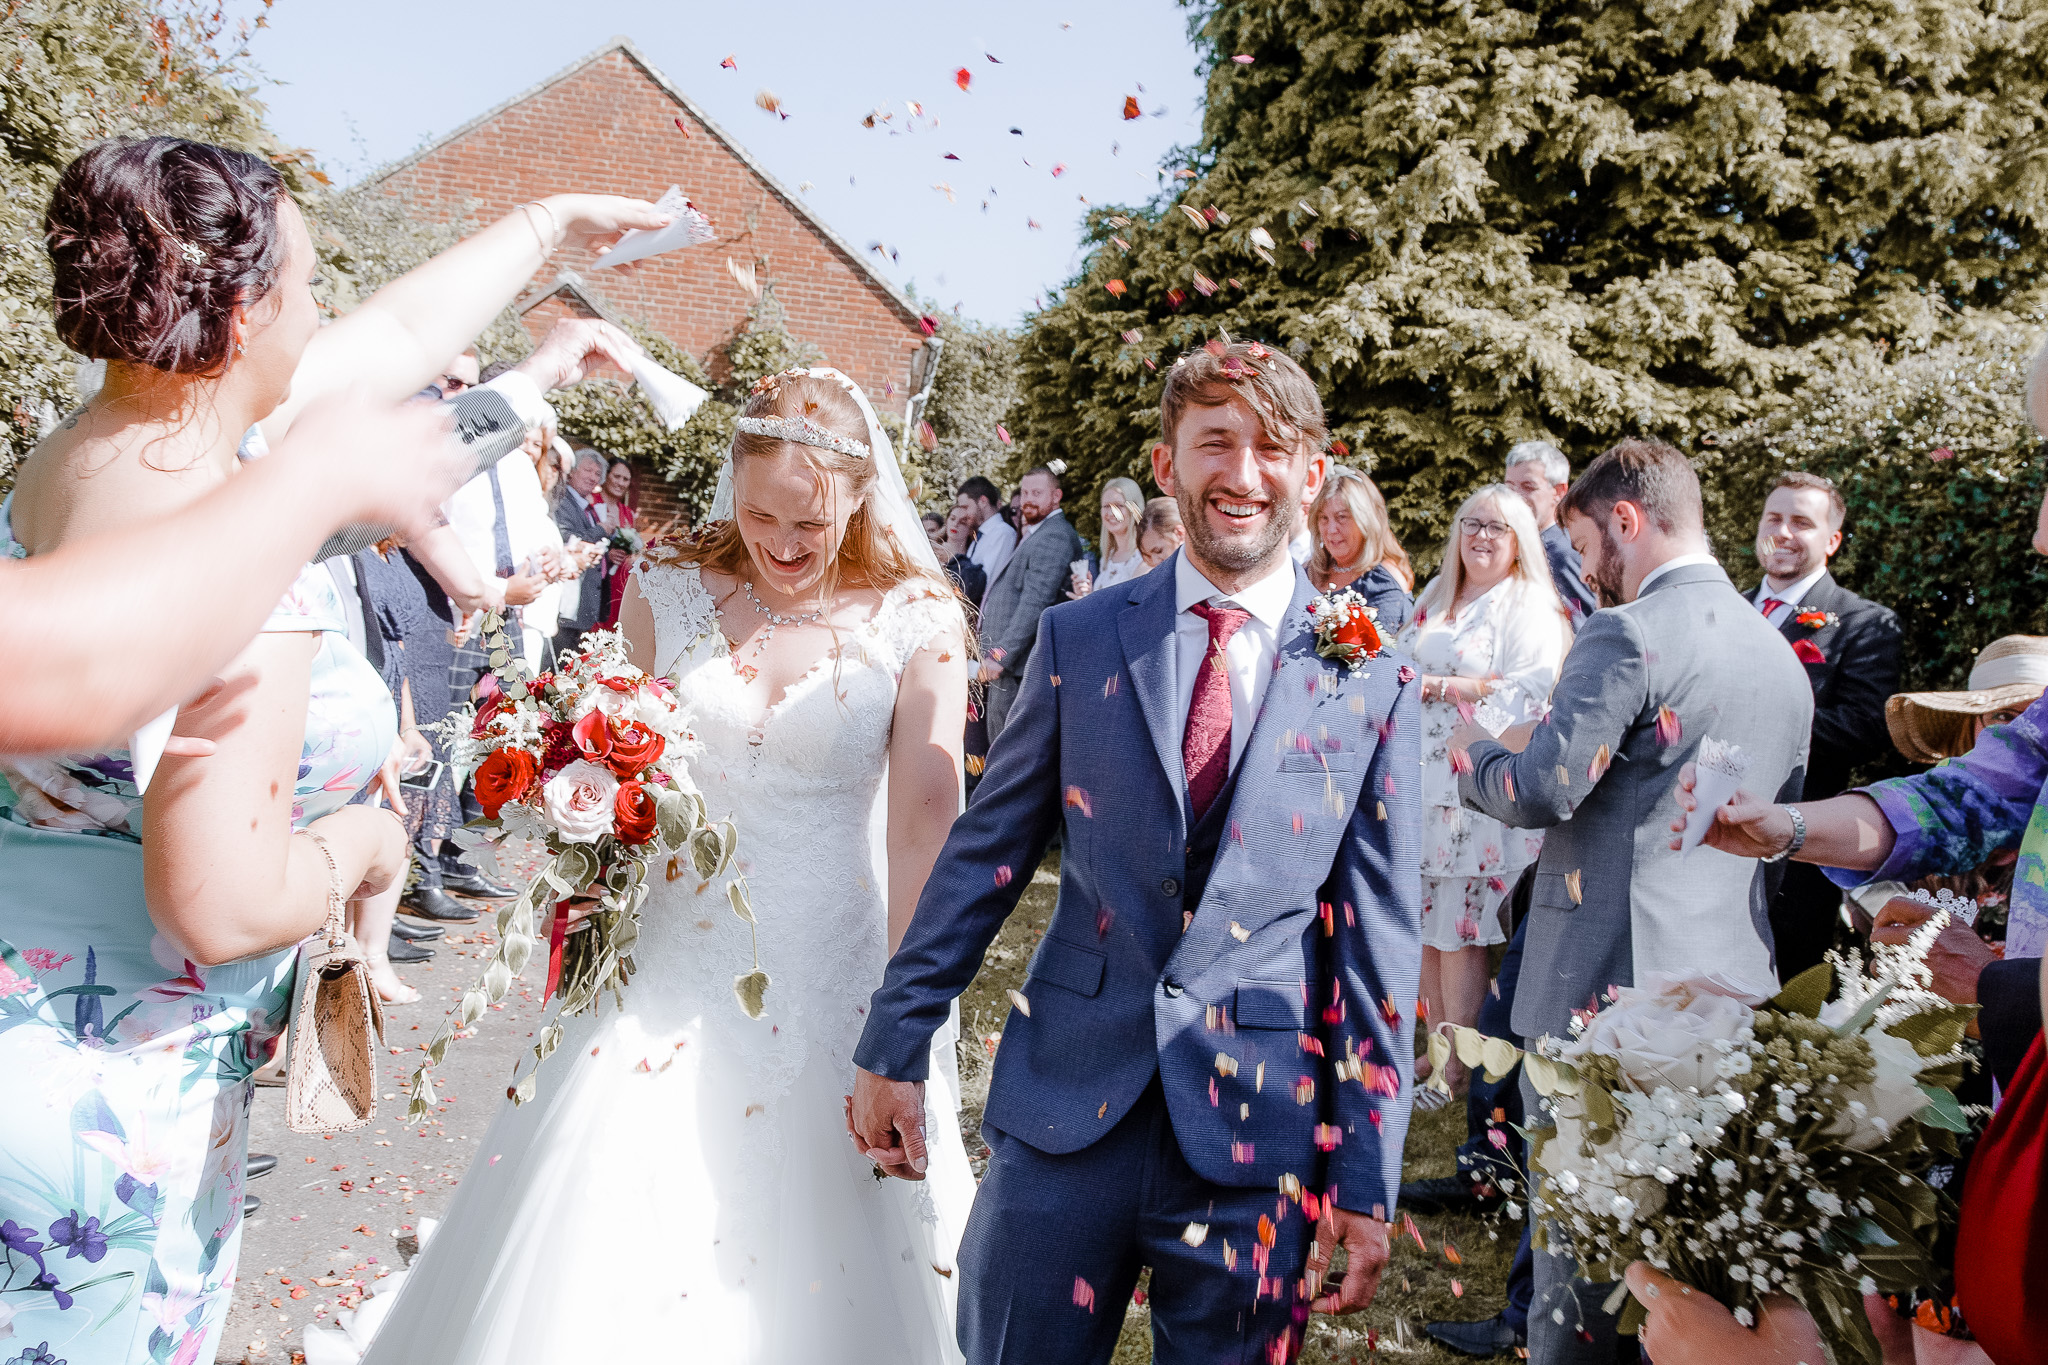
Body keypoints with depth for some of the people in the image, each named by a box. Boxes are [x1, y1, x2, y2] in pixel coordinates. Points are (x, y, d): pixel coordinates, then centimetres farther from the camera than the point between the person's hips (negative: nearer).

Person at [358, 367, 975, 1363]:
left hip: (827, 978, -2)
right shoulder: (667, 589, -1)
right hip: (669, 959, 2)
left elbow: (925, 829, -11)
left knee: (816, 1275, 10)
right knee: (601, 1269, 10)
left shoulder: (916, 625, -8)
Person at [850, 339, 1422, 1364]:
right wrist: (895, 1047, 4)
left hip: (1260, 1127, 0)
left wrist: (1366, 1181, 0)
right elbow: (985, 852, 4)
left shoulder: (1369, 674, -1)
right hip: (1065, 1103, 1)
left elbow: (1379, 932, 0)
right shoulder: (1078, 638, 1)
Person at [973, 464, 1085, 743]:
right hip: (1004, 663, 10)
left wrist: (1000, 656, -23)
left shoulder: (1055, 536, -12)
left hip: (1018, 668, -10)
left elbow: (1035, 603, -21)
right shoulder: (1034, 535, 22)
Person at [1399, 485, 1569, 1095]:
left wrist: (1438, 687, -13)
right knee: (1425, 924, 9)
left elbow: (1524, 702, -14)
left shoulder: (1533, 606, -4)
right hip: (1421, 781, 6)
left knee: (1458, 931, 0)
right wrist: (1463, 686, -4)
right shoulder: (1435, 597, 16)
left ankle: (1457, 1068, 14)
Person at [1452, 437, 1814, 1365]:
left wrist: (1471, 750, -1)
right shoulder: (1783, 655, 13)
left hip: (1607, 983, -8)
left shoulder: (1628, 636, -14)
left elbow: (1536, 792, -19)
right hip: (1735, 984, 8)